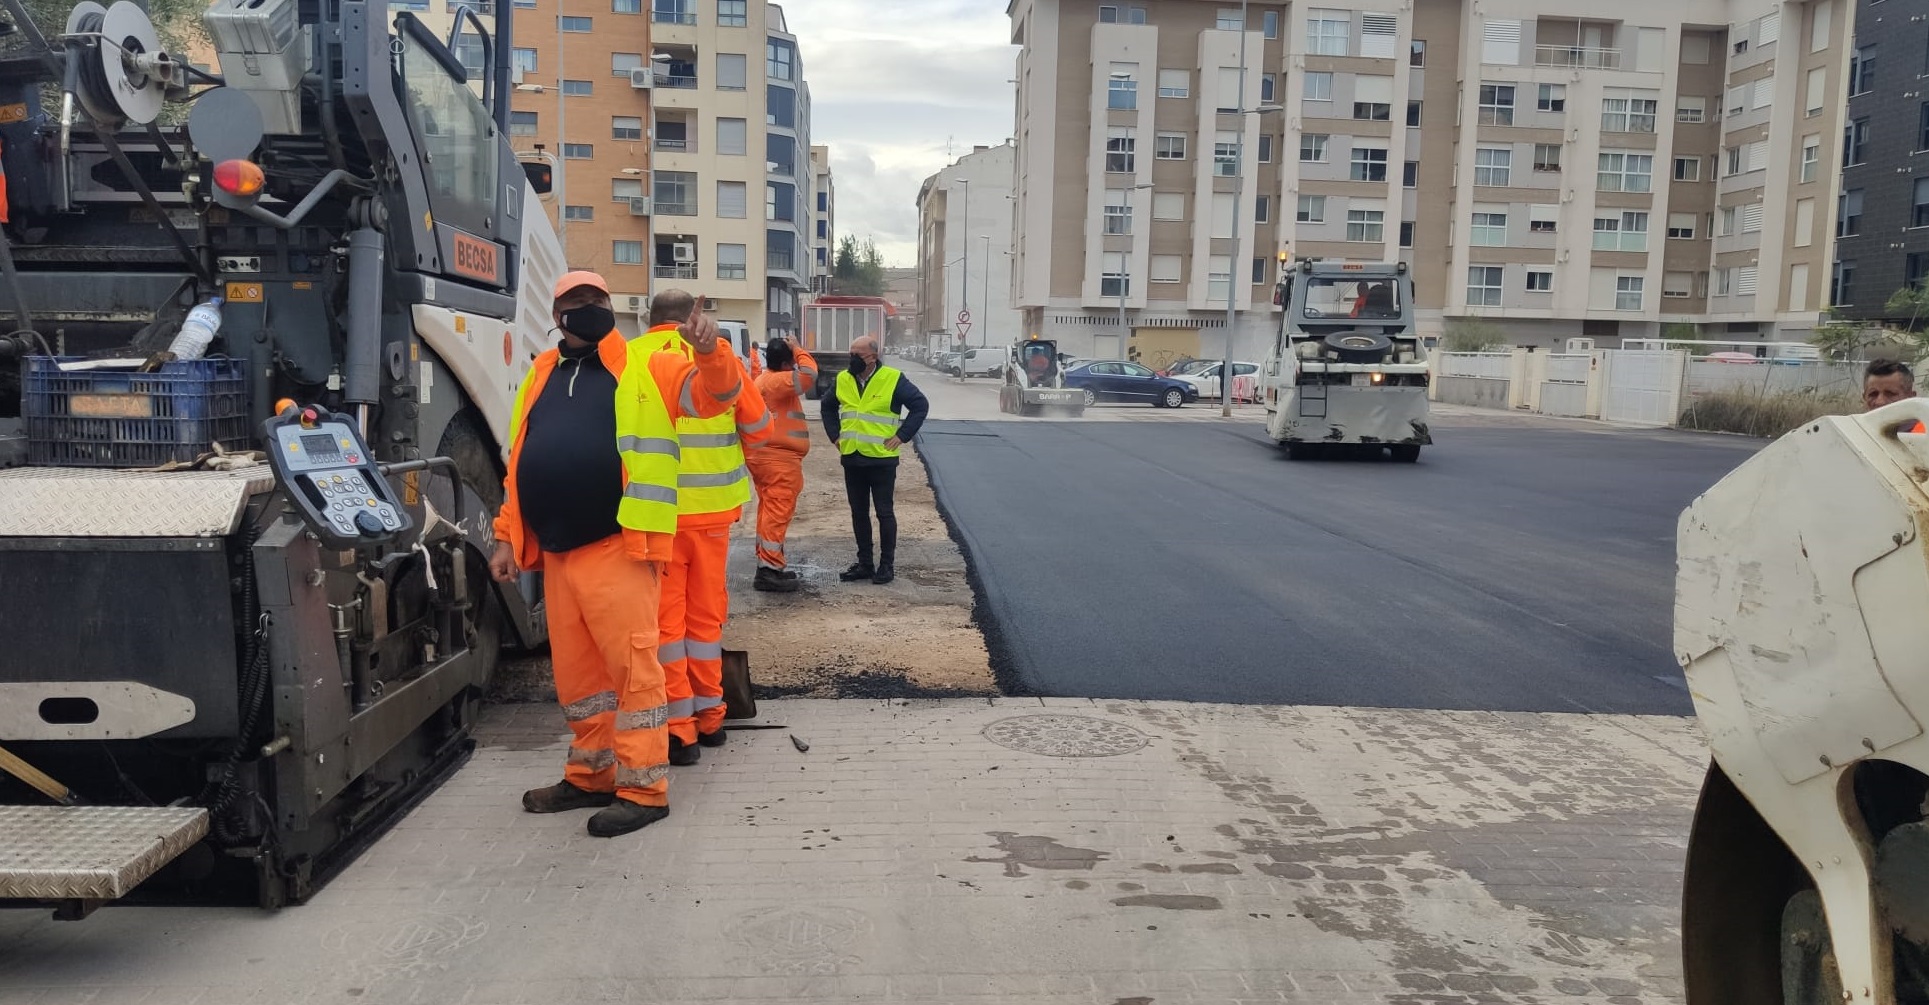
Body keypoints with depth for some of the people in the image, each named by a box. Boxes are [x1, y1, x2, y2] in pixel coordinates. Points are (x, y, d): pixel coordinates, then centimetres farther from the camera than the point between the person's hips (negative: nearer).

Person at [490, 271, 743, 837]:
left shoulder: (646, 369, 3)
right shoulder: (541, 377, 19)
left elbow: (716, 395, -7)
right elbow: (520, 465, 19)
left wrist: (710, 353, -27)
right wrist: (508, 537, 13)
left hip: (618, 548, -6)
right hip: (556, 553, 6)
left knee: (632, 665, -5)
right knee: (575, 672, 14)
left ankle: (643, 789, 3)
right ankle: (591, 775, 28)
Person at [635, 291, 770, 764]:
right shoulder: (718, 355, -2)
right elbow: (759, 427, 5)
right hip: (711, 508, 2)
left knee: (665, 616, 6)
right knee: (706, 613, 15)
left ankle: (680, 728, 5)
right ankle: (709, 716, 25)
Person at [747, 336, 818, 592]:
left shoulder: (766, 380, 18)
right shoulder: (776, 382, -17)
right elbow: (808, 375, -28)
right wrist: (799, 350, -16)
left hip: (767, 456, 11)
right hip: (779, 459, -11)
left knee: (770, 511, 15)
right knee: (778, 513, -10)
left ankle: (769, 563, 21)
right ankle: (769, 570, -11)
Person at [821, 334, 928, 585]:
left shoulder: (892, 379, -8)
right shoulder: (843, 380, 7)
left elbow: (921, 404, -5)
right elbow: (828, 406, 24)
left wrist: (902, 435, -9)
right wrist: (835, 434, 12)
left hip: (882, 459, -5)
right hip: (852, 459, 5)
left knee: (884, 512, 1)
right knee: (858, 513, 11)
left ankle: (886, 565, 10)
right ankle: (864, 563, 20)